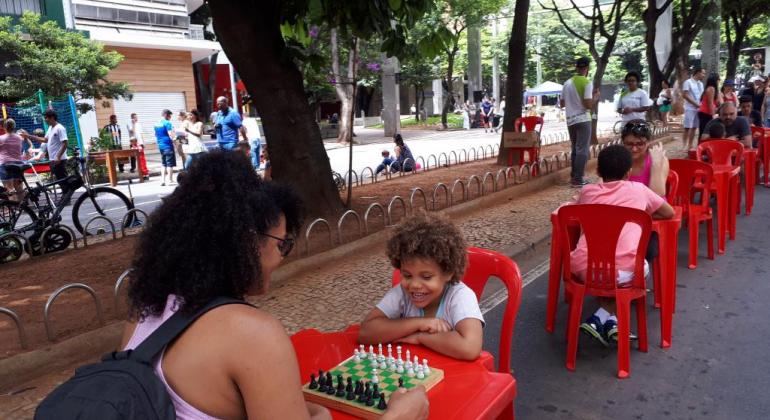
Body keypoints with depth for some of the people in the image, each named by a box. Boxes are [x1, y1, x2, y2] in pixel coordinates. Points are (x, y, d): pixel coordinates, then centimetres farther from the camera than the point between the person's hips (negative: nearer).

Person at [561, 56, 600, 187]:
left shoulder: (567, 83, 9)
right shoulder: (587, 82, -10)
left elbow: (562, 104, 16)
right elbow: (588, 105, -17)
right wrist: (596, 97, 1)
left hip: (570, 120, 6)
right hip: (583, 120, -6)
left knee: (575, 149, 17)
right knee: (582, 150, -3)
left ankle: (573, 177, 20)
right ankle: (578, 180, -5)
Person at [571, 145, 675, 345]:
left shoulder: (588, 191, 19)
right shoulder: (638, 189, 17)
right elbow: (669, 213, 32)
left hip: (584, 267, 2)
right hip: (623, 269, -2)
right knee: (642, 267, 33)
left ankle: (601, 319, 16)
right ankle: (608, 320, 14)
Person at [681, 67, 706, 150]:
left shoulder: (701, 84, 14)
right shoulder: (688, 82, -6)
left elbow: (702, 96, 19)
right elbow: (684, 95, -12)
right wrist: (696, 104, -14)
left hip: (699, 108, 7)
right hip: (690, 108, -7)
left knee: (694, 127, 7)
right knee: (687, 127, -7)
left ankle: (690, 145, 12)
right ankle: (684, 146, -2)